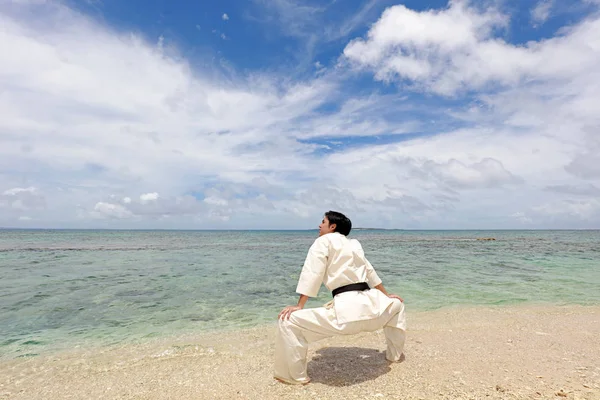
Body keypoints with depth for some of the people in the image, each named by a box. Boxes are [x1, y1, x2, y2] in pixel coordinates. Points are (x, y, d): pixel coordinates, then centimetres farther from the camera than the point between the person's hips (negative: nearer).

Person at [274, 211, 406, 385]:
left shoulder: (324, 241, 5)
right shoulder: (354, 244, 22)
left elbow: (311, 274, -4)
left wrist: (299, 306, -2)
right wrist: (386, 295, 43)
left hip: (345, 310, -7)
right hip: (371, 306, 8)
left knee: (288, 321, -1)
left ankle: (296, 376, 8)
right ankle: (394, 355, 52)